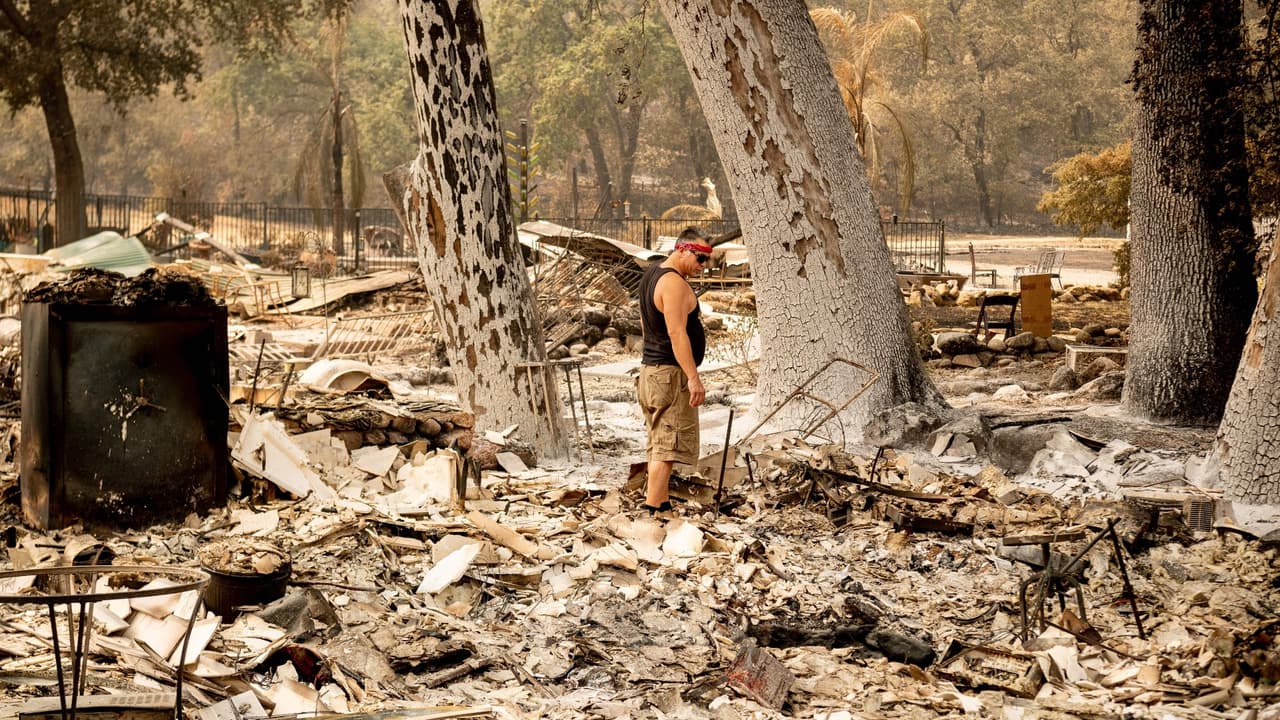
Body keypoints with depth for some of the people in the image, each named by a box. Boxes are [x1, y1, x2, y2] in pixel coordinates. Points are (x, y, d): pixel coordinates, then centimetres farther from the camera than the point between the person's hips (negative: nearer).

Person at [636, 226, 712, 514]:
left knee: (659, 444, 15)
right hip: (671, 374, -10)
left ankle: (661, 503, 20)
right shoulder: (674, 283, -17)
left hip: (651, 369, 10)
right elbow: (677, 332, -24)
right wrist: (693, 378, -26)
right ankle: (653, 509, -14)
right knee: (669, 446, -10)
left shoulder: (652, 274, 15)